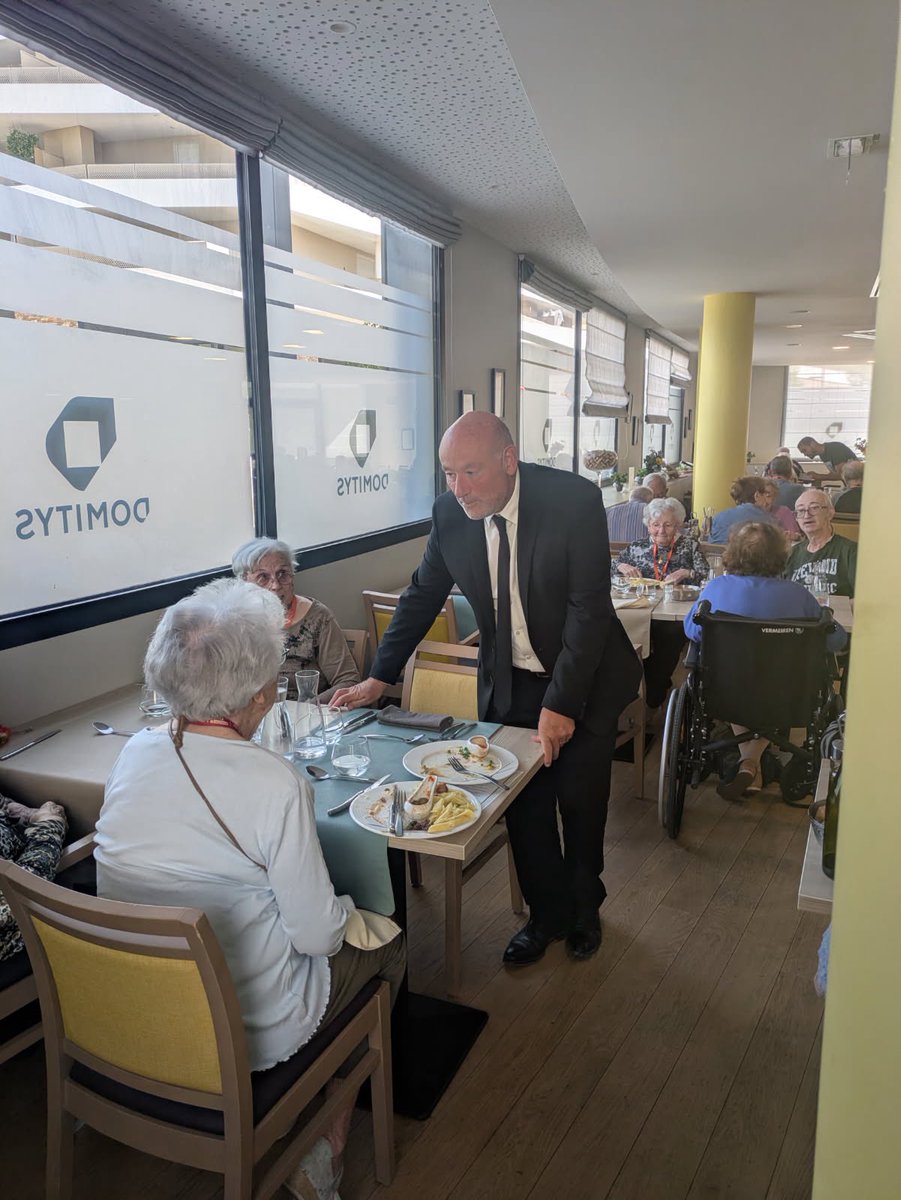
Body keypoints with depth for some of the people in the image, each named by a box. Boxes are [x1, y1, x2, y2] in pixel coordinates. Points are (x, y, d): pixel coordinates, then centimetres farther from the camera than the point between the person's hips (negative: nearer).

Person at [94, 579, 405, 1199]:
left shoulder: (134, 753, -11)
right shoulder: (277, 785, -30)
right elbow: (318, 933, -19)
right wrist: (344, 908, 2)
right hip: (245, 1035, -6)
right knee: (386, 943, 18)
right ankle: (332, 1120, 32)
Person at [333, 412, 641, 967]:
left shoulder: (574, 499, -23)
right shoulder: (450, 512, -10)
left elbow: (590, 608, -22)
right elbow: (423, 597, 2)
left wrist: (561, 703, -23)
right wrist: (380, 678, 1)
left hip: (584, 679, -3)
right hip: (508, 684, 3)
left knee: (581, 803, 11)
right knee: (524, 806, 9)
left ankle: (583, 907, 39)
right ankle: (547, 914, 33)